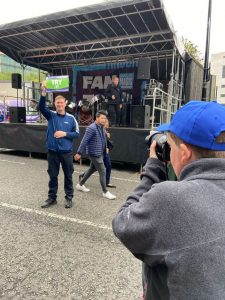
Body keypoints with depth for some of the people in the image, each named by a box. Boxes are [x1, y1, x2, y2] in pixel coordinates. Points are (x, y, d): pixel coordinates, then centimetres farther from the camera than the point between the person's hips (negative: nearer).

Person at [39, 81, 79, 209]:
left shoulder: (71, 118, -1)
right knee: (53, 176, 12)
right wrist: (44, 92, -31)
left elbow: (77, 133, 1)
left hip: (67, 152, -1)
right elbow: (42, 107, -17)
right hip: (52, 151, 1)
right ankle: (52, 198, 27)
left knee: (68, 176, 9)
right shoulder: (51, 115, 1)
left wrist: (65, 134, -15)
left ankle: (69, 197, 25)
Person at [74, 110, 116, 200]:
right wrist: (79, 153, -17)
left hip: (100, 153, 10)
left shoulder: (101, 127, 9)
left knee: (92, 169, 20)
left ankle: (80, 185, 36)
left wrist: (105, 149, 18)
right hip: (95, 153, -10)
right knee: (102, 171, -4)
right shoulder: (92, 128, -19)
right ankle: (105, 192, 9)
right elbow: (84, 141, -19)